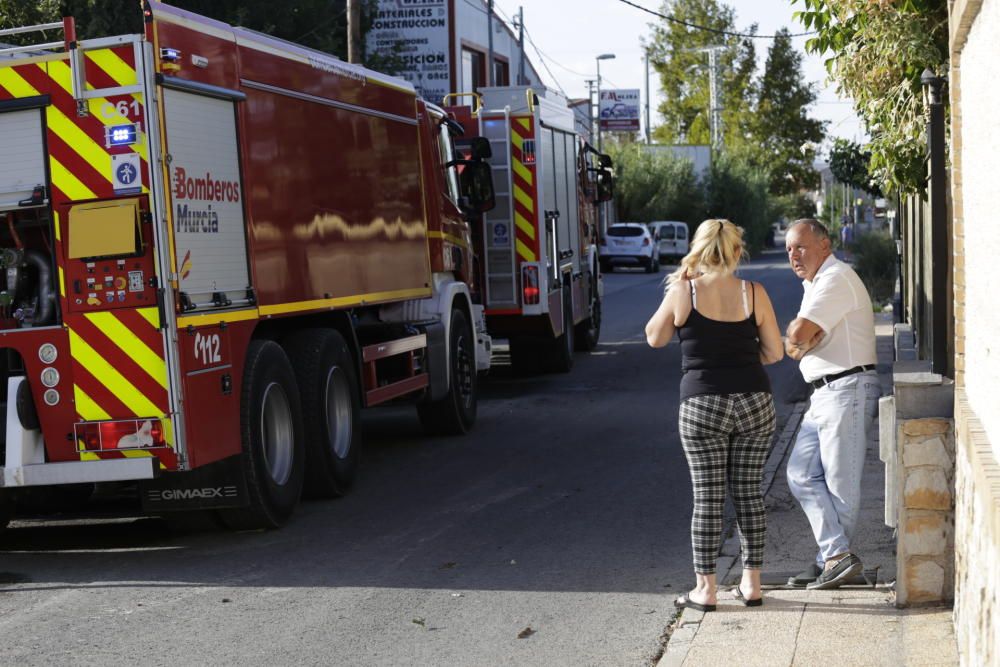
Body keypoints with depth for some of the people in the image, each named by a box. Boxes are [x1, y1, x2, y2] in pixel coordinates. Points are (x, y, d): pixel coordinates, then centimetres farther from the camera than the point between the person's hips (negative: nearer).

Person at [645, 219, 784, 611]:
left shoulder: (683, 292, -5)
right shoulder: (754, 294, -1)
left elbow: (654, 338, 9)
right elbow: (774, 353, 4)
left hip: (702, 406, -2)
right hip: (755, 404, 2)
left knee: (707, 497, 4)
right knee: (749, 493, 11)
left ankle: (705, 589, 7)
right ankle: (751, 583, 18)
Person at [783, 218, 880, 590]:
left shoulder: (836, 279, -12)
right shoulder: (814, 285, 21)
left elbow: (797, 334, -21)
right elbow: (793, 345, 15)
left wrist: (798, 339, 0)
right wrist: (799, 343, -6)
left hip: (847, 390, -10)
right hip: (824, 394, 11)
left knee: (841, 484, -3)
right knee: (802, 476, 5)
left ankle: (835, 558, 6)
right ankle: (836, 556, 3)